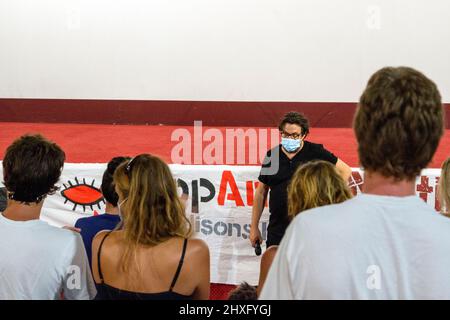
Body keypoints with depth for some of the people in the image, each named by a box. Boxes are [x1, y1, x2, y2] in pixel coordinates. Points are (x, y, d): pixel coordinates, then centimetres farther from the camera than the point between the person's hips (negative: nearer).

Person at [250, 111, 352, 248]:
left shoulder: (316, 152, 0)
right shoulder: (271, 156, 8)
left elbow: (345, 171, 7)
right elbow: (261, 192, 14)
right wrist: (254, 227, 13)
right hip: (277, 231, 3)